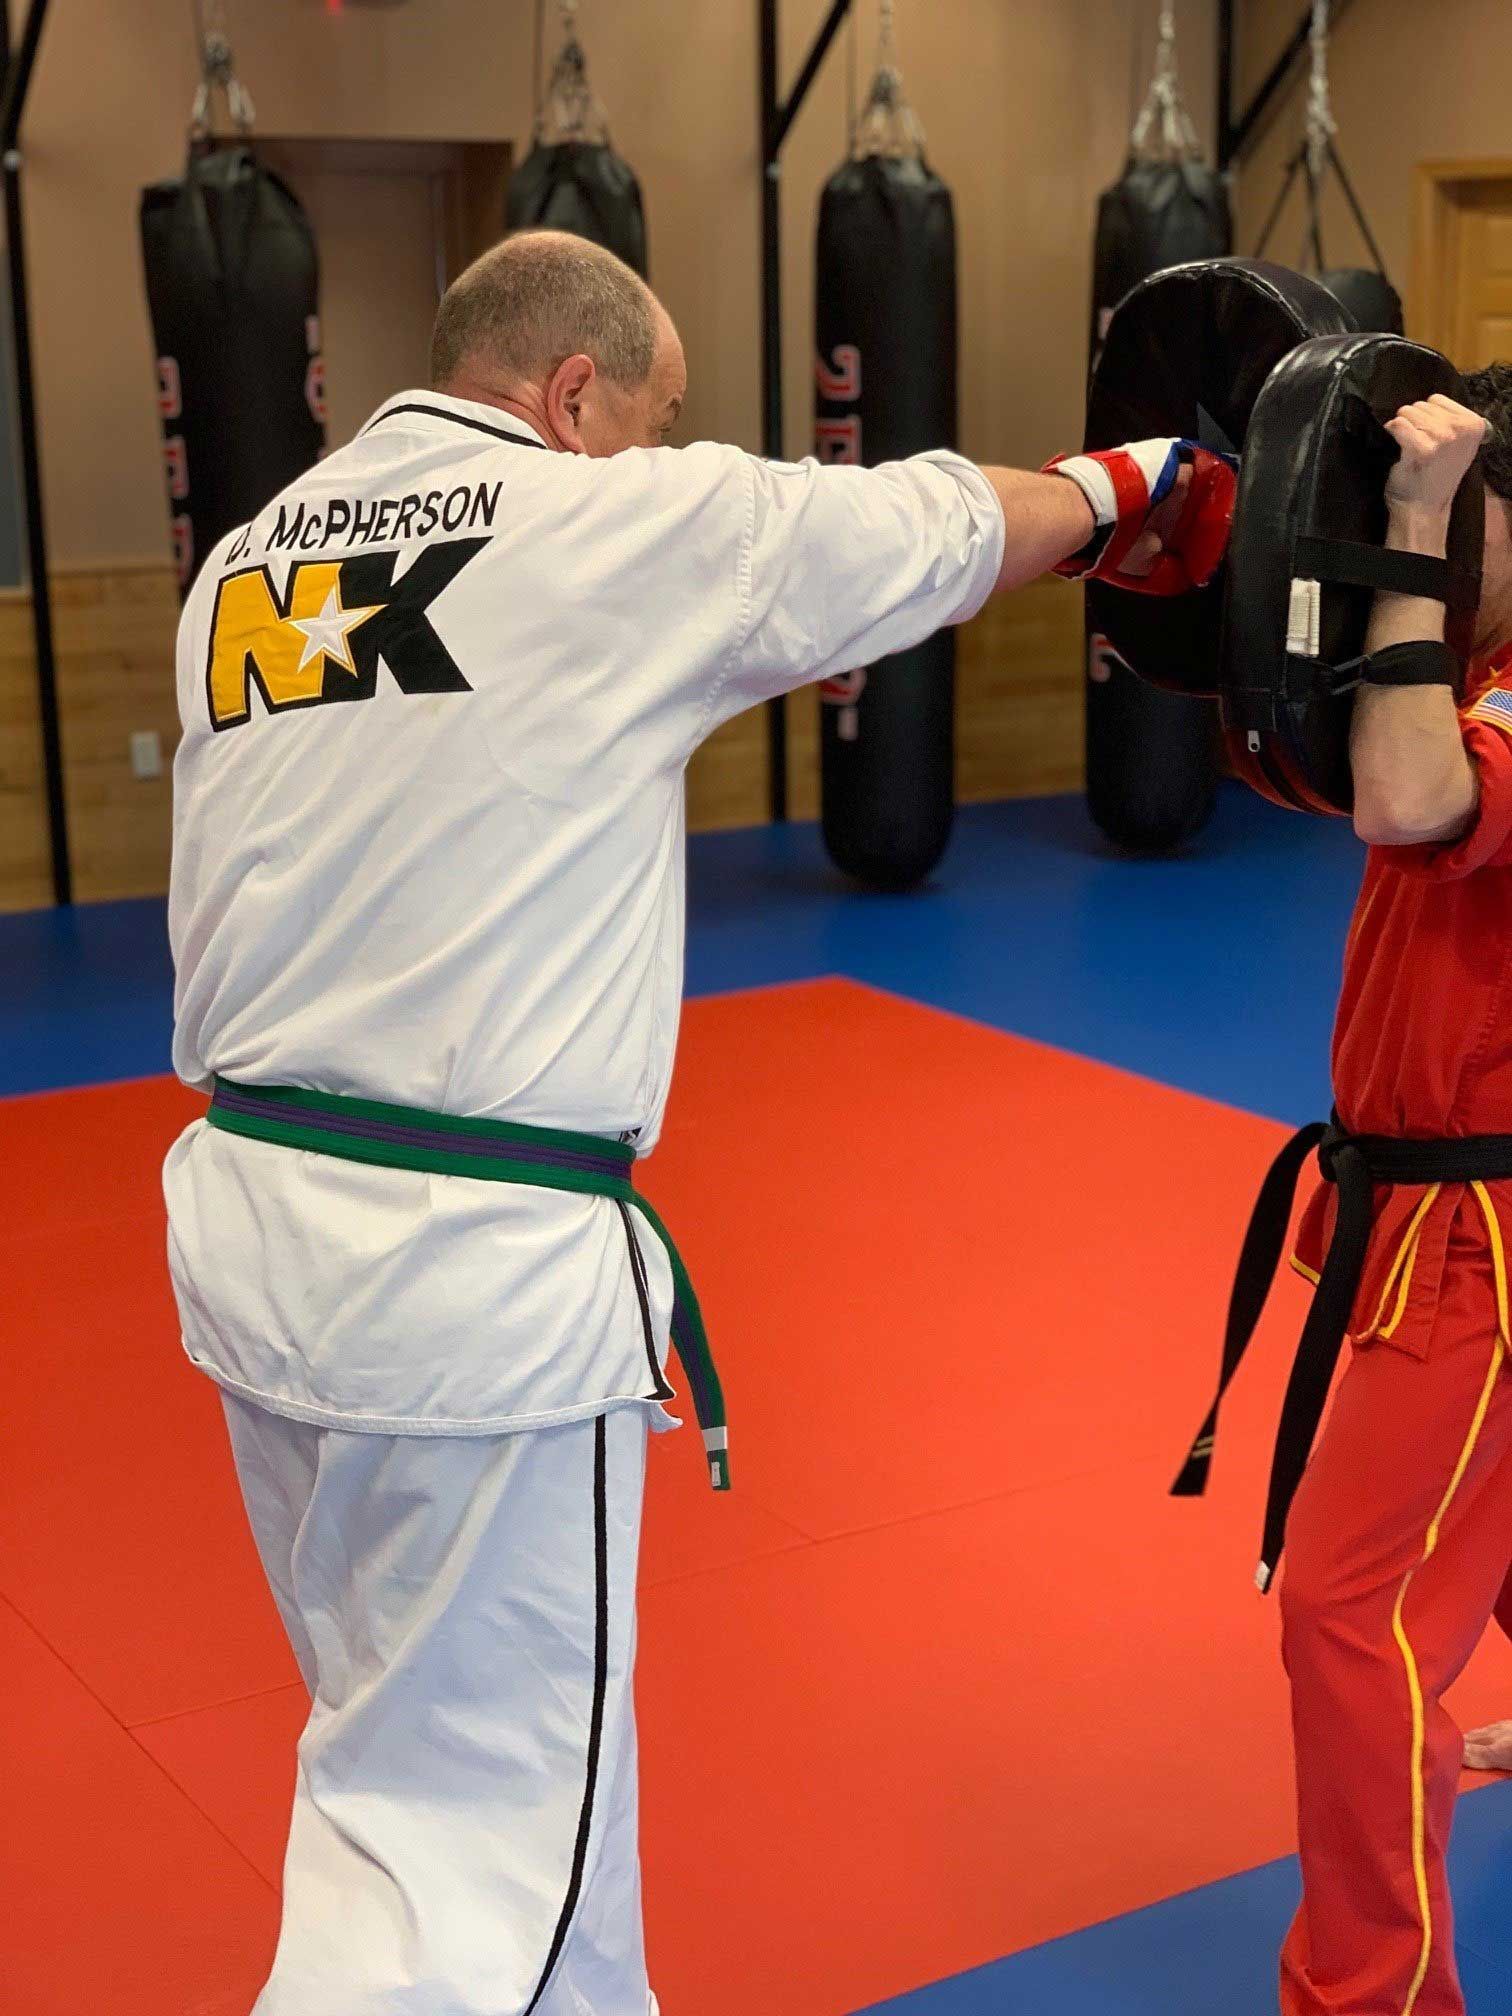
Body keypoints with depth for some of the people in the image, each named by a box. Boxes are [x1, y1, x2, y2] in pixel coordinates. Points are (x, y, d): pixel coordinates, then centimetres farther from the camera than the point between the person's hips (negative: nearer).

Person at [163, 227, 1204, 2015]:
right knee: (467, 1816, 2)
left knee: (417, 1723, 23)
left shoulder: (246, 565, 9)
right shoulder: (627, 533, -8)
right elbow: (945, 525, 6)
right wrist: (1126, 489, 26)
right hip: (476, 1278, -8)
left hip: (256, 1229, 8)